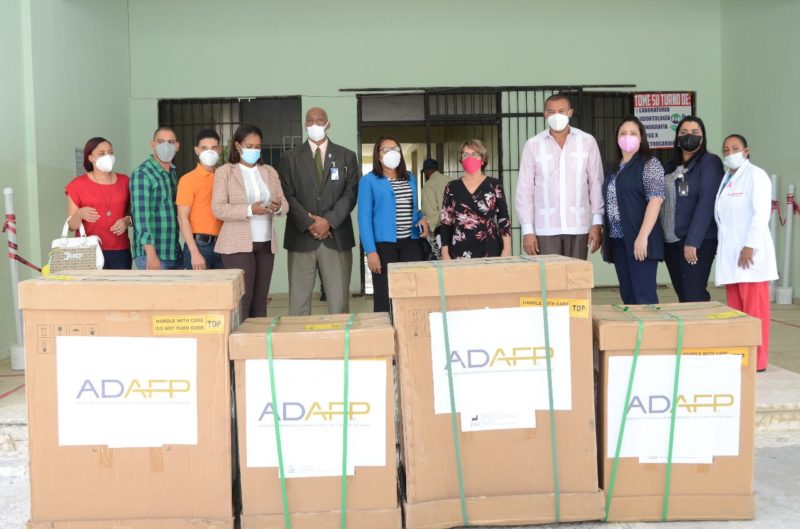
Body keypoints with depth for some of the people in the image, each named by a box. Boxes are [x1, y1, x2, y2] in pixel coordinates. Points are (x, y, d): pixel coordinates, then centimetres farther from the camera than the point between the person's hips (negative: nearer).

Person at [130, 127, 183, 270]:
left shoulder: (174, 173, 15)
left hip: (175, 254, 7)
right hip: (152, 255, -7)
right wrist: (151, 253, -23)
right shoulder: (142, 173, -8)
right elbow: (141, 215, -16)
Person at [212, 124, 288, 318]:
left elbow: (284, 203, 13)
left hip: (266, 244, 5)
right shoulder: (224, 172, 0)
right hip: (238, 244, -5)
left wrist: (278, 207, -12)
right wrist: (250, 210, -22)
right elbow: (218, 208, -9)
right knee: (242, 299, -6)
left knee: (260, 299, 7)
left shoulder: (270, 172, 14)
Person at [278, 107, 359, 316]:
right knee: (298, 302, 0)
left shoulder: (347, 156, 11)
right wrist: (309, 224, -11)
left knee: (339, 301, -1)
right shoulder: (290, 158, 9)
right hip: (301, 237, 0)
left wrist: (329, 221, -11)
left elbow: (351, 193, 2)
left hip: (336, 237, 0)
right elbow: (287, 195, 1)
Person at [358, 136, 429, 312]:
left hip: (411, 242, 5)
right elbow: (364, 217, -6)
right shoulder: (368, 180, -1)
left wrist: (422, 218, -1)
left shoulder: (410, 178, 15)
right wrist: (370, 251, -15)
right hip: (384, 244, -5)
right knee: (385, 296, -2)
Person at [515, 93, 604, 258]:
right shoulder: (533, 145, 2)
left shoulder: (587, 142, 3)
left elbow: (596, 184, 5)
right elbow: (524, 190, 2)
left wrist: (597, 223, 0)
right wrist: (527, 230, -2)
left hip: (578, 227, 1)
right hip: (545, 228, 0)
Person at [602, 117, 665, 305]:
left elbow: (656, 199, -13)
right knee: (627, 295, 9)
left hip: (639, 239, -7)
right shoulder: (616, 168, 17)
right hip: (618, 240, 7)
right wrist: (607, 236, 13)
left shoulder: (649, 163, -4)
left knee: (644, 295, -8)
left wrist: (642, 236, -21)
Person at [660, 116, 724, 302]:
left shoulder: (710, 162, -5)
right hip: (670, 240, 6)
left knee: (693, 296, -7)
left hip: (697, 241, -6)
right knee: (682, 295, 9)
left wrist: (692, 241, -20)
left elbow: (707, 203, -14)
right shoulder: (671, 165, 15)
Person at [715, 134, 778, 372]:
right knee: (735, 309, 7)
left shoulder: (755, 175, -3)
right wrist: (721, 248, 10)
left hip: (750, 252, -7)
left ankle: (757, 360, 0)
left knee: (754, 308, -5)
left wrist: (750, 246, -19)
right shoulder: (725, 179, 19)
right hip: (729, 253, 7)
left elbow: (761, 213, -13)